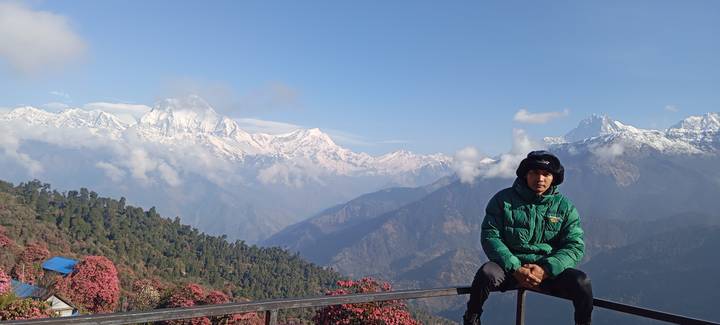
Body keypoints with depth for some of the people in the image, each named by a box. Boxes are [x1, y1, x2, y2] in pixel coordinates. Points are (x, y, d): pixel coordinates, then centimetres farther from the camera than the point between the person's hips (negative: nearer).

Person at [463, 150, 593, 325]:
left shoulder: (564, 206, 2)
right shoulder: (503, 200, -4)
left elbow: (574, 245, -4)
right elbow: (490, 236, -10)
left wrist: (546, 269, -20)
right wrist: (515, 269, -22)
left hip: (550, 270, 2)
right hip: (510, 267, -1)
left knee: (581, 282, -25)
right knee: (487, 272, -32)